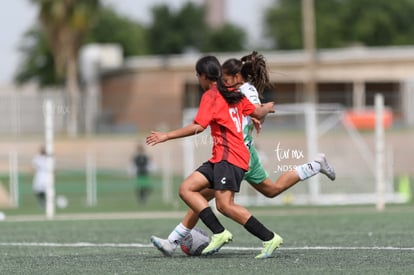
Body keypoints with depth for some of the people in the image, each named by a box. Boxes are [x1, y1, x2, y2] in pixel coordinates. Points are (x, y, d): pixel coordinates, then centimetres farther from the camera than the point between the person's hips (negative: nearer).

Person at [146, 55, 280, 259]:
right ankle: (219, 233, -7)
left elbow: (198, 126, -17)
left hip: (228, 156, -10)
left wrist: (166, 136, -14)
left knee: (225, 205, -17)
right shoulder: (234, 95, 17)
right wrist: (267, 107, 47)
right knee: (187, 189, 2)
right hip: (220, 158, 10)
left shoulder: (211, 96, -6)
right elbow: (258, 114, 23)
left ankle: (269, 238, -14)